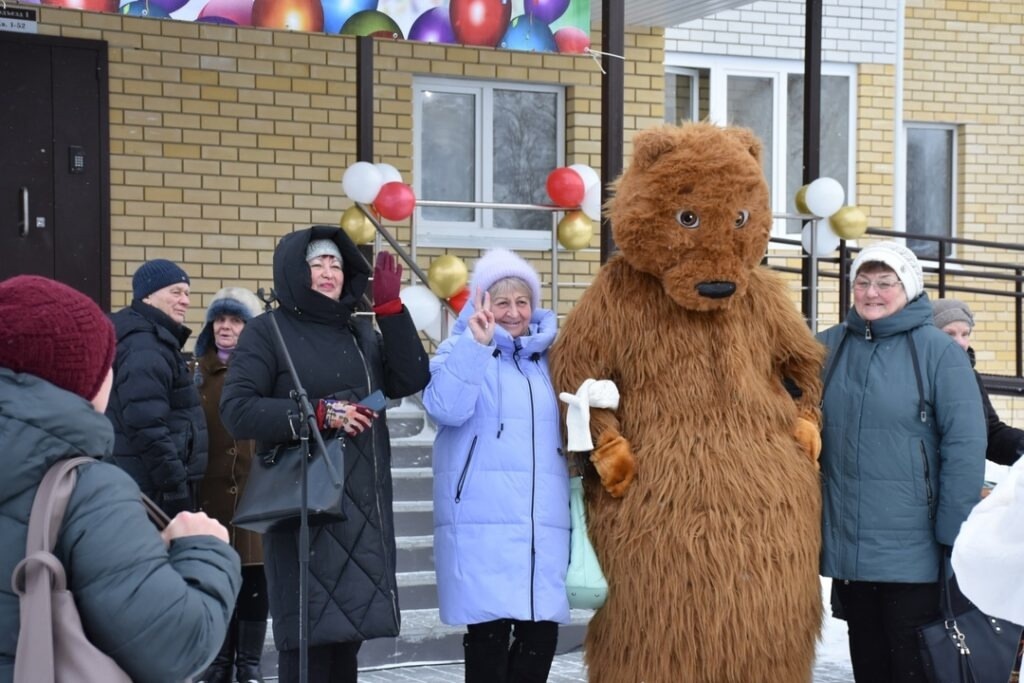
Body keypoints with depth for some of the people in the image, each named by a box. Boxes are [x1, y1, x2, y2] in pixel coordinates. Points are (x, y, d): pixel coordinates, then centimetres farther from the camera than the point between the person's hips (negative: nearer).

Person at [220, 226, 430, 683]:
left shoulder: (362, 332, 15)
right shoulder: (268, 331, -1)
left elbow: (411, 380, 2)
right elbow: (236, 411, -11)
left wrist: (390, 308, -4)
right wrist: (319, 413, -17)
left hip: (362, 506, 6)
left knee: (349, 624, 9)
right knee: (308, 632, -7)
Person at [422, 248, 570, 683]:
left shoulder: (546, 358, 19)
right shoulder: (462, 350, 5)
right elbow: (445, 408, -15)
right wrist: (477, 342, -19)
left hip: (544, 520, 5)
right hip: (484, 520, -5)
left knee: (541, 630, 2)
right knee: (488, 629, -8)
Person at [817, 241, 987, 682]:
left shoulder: (937, 351, -8)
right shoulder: (828, 347, 4)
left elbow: (964, 446, -11)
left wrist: (955, 539, -12)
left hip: (913, 551, -4)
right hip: (847, 546, 4)